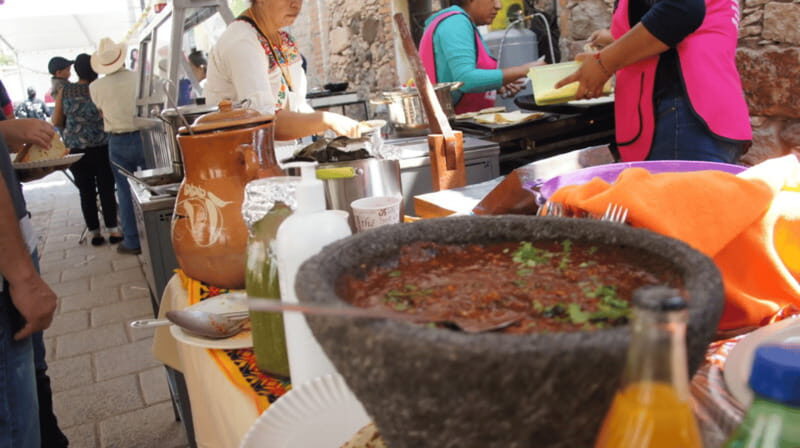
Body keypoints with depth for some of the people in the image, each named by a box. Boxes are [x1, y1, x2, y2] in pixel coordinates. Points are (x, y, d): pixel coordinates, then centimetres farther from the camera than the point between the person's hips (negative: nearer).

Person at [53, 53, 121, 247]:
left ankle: (95, 233, 15)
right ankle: (112, 230, 9)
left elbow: (56, 121, 5)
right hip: (101, 148, -2)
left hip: (76, 150, 2)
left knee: (86, 192, 10)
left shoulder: (64, 91, 1)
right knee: (107, 189, 7)